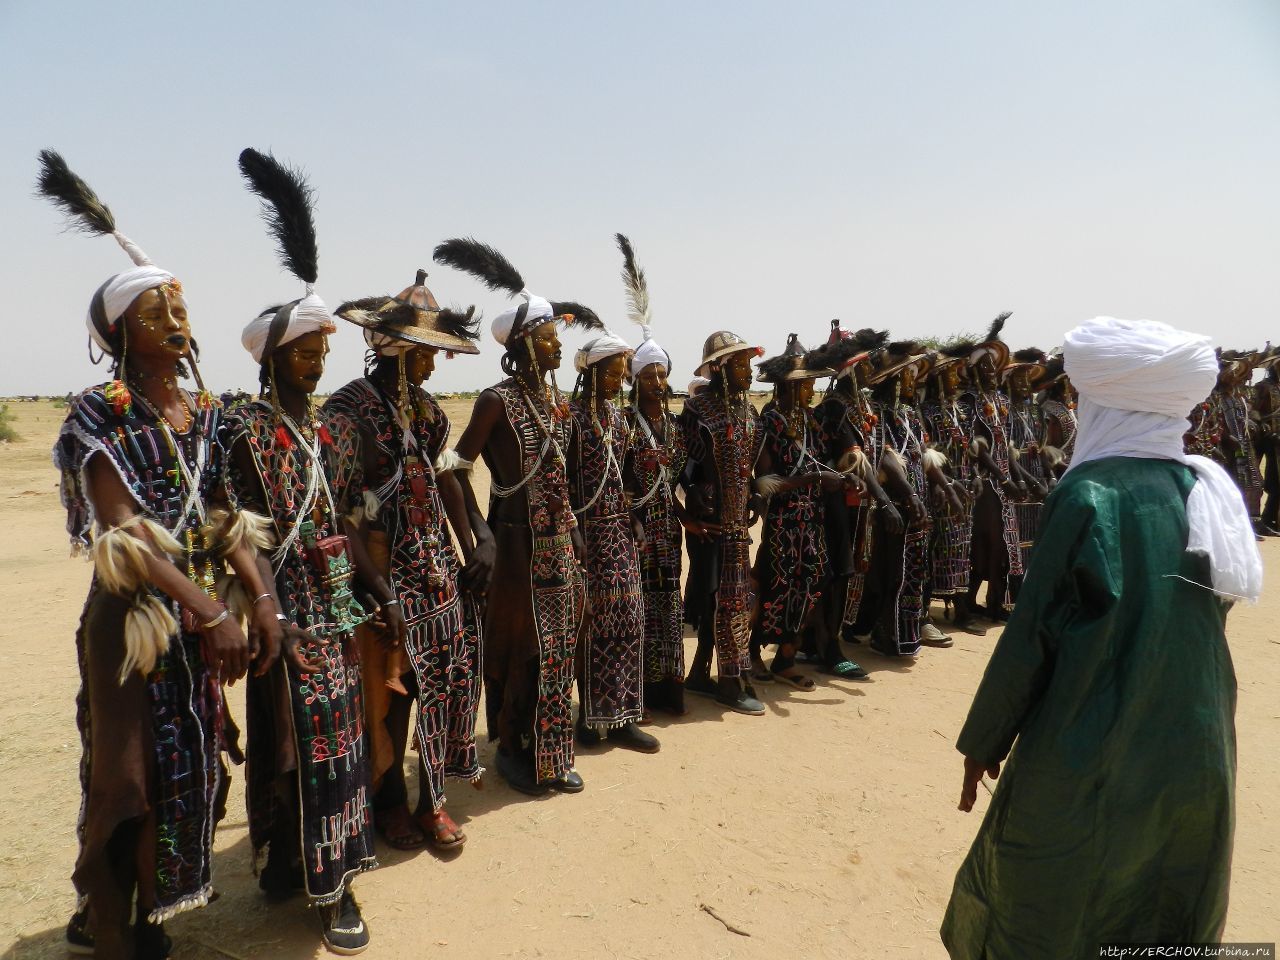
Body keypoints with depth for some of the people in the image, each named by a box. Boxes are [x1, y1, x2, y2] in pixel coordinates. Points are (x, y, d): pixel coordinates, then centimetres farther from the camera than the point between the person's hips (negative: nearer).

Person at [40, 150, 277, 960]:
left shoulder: (208, 412, 6)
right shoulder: (99, 412, -11)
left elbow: (230, 519, 4)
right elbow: (122, 535, -18)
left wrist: (261, 602, -7)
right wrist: (212, 615, -23)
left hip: (202, 611, 6)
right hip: (133, 616, -5)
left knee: (190, 770, 14)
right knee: (130, 777, 6)